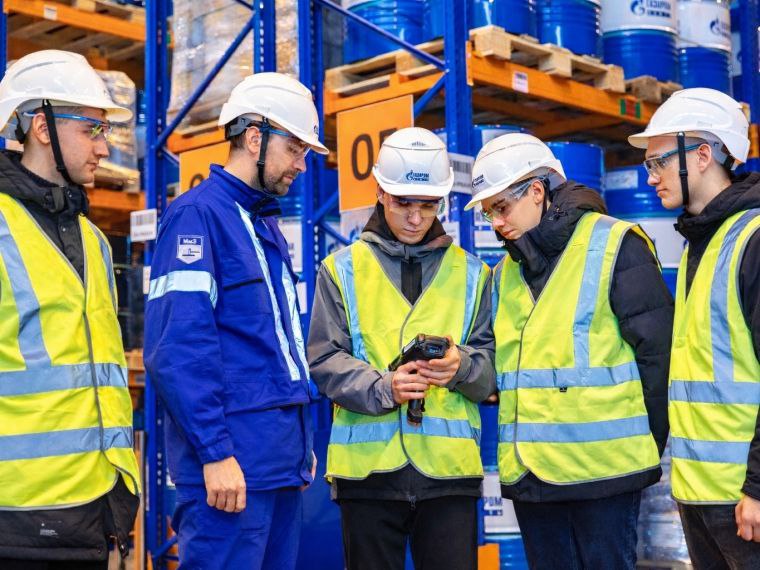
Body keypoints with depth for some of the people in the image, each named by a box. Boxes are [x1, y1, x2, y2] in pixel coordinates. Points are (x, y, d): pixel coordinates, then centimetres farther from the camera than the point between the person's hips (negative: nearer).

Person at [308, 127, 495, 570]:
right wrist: (382, 388, -17)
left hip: (449, 466, 1)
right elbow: (325, 360, -1)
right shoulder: (342, 269, 8)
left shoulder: (470, 272, 14)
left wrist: (462, 367, -15)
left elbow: (492, 363, 8)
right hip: (368, 463, -1)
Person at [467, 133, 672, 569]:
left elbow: (657, 350, -8)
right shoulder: (505, 273, 15)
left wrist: (651, 442, -5)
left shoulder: (614, 245, -6)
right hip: (529, 469, 6)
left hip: (602, 468, -6)